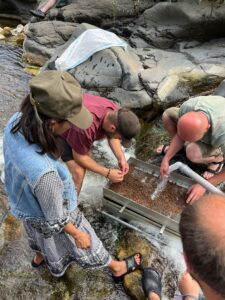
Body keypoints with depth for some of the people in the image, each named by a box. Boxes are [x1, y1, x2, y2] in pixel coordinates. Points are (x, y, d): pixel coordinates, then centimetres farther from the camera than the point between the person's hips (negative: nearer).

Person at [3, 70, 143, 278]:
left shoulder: (16, 122, -27)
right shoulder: (43, 172, -49)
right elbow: (56, 218, -28)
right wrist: (77, 234, -9)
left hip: (28, 205, 6)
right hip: (49, 219, -6)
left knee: (42, 237, 40)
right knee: (85, 243, 24)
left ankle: (39, 258, 75)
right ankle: (117, 268, 56)